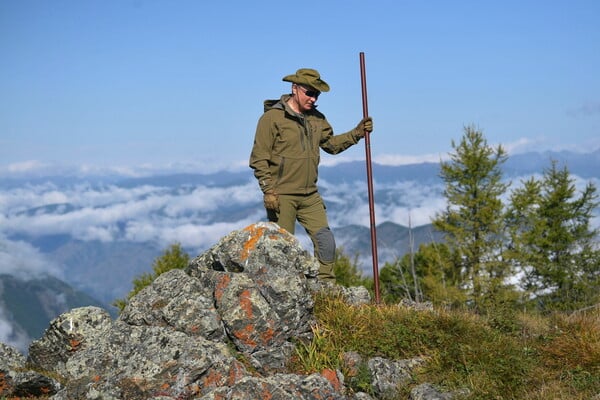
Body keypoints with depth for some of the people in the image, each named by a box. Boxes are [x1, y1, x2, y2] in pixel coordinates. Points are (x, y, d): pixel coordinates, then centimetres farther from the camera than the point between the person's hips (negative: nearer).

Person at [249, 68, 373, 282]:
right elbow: (259, 158, -12)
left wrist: (356, 133, 5)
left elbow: (331, 143, 19)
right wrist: (268, 190, -18)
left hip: (310, 195, 6)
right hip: (281, 196, -6)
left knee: (326, 241, 3)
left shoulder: (316, 118, 12)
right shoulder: (272, 118, -10)